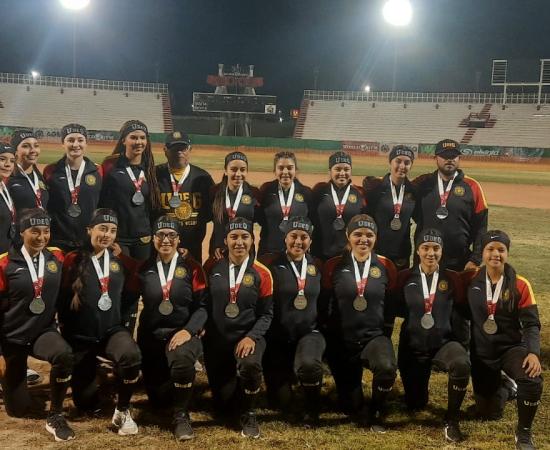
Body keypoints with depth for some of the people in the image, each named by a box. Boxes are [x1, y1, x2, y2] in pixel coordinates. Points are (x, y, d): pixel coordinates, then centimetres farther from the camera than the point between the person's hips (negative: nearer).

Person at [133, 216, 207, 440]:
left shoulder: (191, 267, -2)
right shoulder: (144, 268, 5)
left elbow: (203, 305, -7)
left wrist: (188, 330, -18)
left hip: (182, 332, -3)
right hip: (151, 335, 3)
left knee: (182, 359, -37)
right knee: (157, 397, 4)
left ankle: (181, 415, -16)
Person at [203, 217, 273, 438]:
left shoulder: (261, 273, -3)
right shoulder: (212, 267, 1)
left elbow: (266, 313, -3)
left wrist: (252, 337, -17)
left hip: (248, 337, -2)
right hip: (216, 339, 2)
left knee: (250, 364, -37)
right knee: (224, 404, 2)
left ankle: (248, 414, -8)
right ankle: (232, 383, 41)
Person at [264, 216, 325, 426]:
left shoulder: (317, 266, 6)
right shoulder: (273, 265, -5)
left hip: (309, 333, 1)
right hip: (278, 337, -1)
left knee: (309, 363, -34)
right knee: (281, 401, -1)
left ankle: (311, 408, -5)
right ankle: (286, 373, 34)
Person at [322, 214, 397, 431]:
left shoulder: (386, 266, 0)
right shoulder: (333, 266, -2)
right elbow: (324, 304, 3)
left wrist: (384, 333, 6)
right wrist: (331, 336, 3)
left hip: (375, 337, -1)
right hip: (342, 340, 1)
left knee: (387, 368, -34)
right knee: (351, 404, 4)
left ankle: (376, 411, -4)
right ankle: (364, 412, 43)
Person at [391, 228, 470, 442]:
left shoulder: (452, 278, -2)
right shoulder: (404, 277, -2)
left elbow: (460, 315, 0)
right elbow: (394, 310, 2)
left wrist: (462, 346, -4)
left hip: (444, 343, -1)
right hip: (413, 347, 1)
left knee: (462, 365, -36)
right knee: (415, 404, 7)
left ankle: (451, 421, -16)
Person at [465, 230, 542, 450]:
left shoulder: (520, 285, -10)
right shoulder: (470, 280, -6)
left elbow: (531, 324, -11)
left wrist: (533, 352, -26)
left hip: (511, 348, -2)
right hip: (481, 352, 2)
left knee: (533, 380, -34)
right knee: (489, 413, 9)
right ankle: (502, 389, 45)